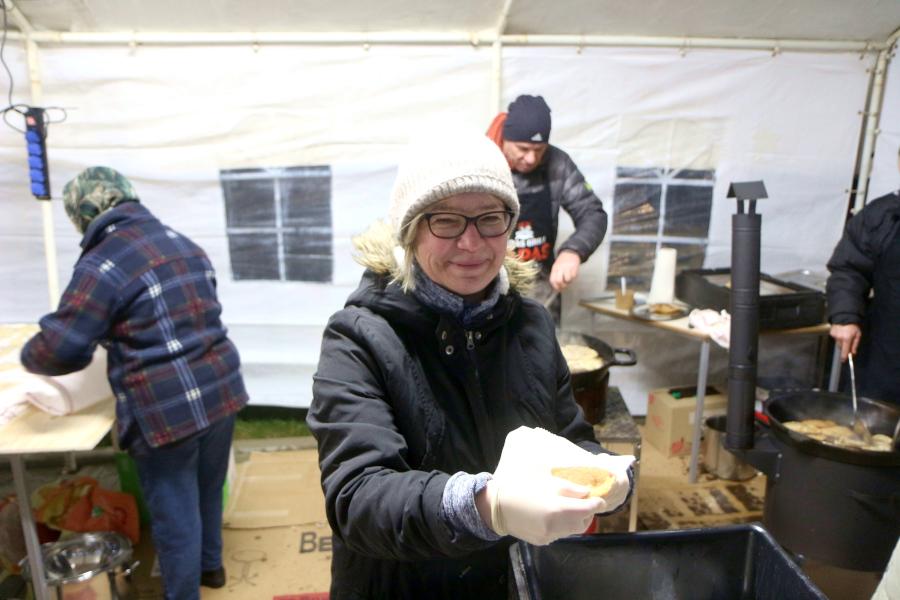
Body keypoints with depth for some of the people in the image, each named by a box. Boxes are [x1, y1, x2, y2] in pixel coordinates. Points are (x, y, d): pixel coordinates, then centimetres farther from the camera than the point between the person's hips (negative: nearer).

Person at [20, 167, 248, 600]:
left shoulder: (101, 265, -13)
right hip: (220, 390, 8)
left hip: (166, 409, -7)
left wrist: (29, 357, 9)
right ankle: (210, 564, 48)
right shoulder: (184, 244, 10)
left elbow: (61, 348, -13)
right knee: (208, 490, 27)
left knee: (174, 513, 12)